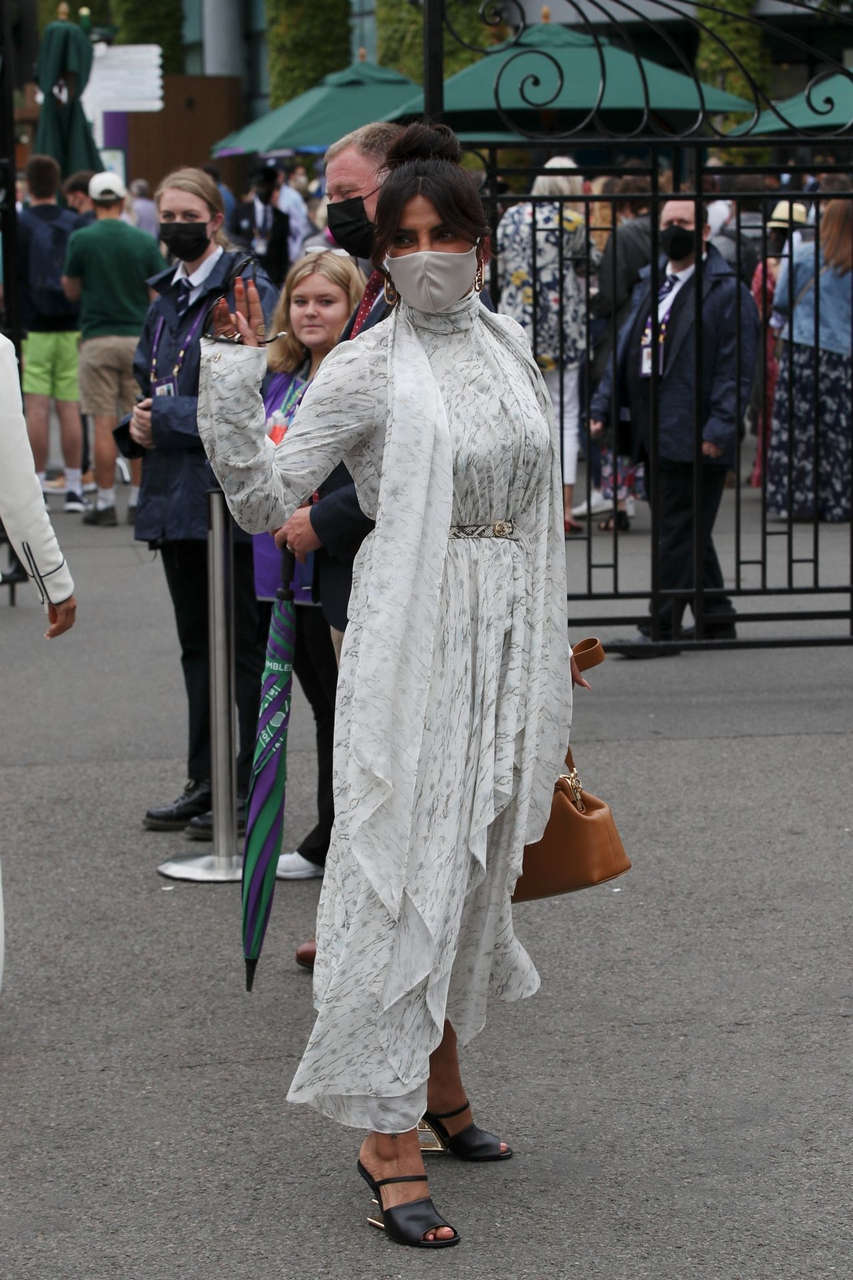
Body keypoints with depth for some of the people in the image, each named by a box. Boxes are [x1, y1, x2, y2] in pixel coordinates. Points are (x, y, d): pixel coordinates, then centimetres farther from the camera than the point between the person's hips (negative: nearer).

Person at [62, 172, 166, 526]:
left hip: (97, 340, -1)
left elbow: (72, 291, 4)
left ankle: (105, 502, 1)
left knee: (104, 424, 0)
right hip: (138, 338, 2)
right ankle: (139, 500, 7)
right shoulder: (145, 241, 0)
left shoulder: (81, 240, -5)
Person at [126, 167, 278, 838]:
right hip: (176, 489, 8)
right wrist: (140, 421, 2)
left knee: (245, 643, -1)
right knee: (196, 641, 13)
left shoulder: (249, 291, -11)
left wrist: (166, 415, -15)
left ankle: (254, 790, 5)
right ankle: (205, 782, 21)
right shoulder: (167, 297, 15)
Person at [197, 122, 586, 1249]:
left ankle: (440, 1081, 28)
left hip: (510, 638, 6)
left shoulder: (511, 347, 10)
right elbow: (263, 498, -11)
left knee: (472, 858, 14)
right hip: (413, 637, -6)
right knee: (403, 866, -8)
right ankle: (389, 1135, -5)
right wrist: (232, 381, -23)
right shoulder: (366, 370, -8)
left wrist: (548, 651, 18)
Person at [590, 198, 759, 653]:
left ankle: (662, 627, -4)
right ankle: (716, 619, 25)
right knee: (687, 531, 14)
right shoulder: (649, 284, 17)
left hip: (694, 438, -8)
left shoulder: (727, 291, -6)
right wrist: (602, 406, 12)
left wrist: (719, 428, -18)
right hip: (656, 435, 8)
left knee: (679, 533, -6)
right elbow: (624, 349, 21)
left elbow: (737, 368, -11)